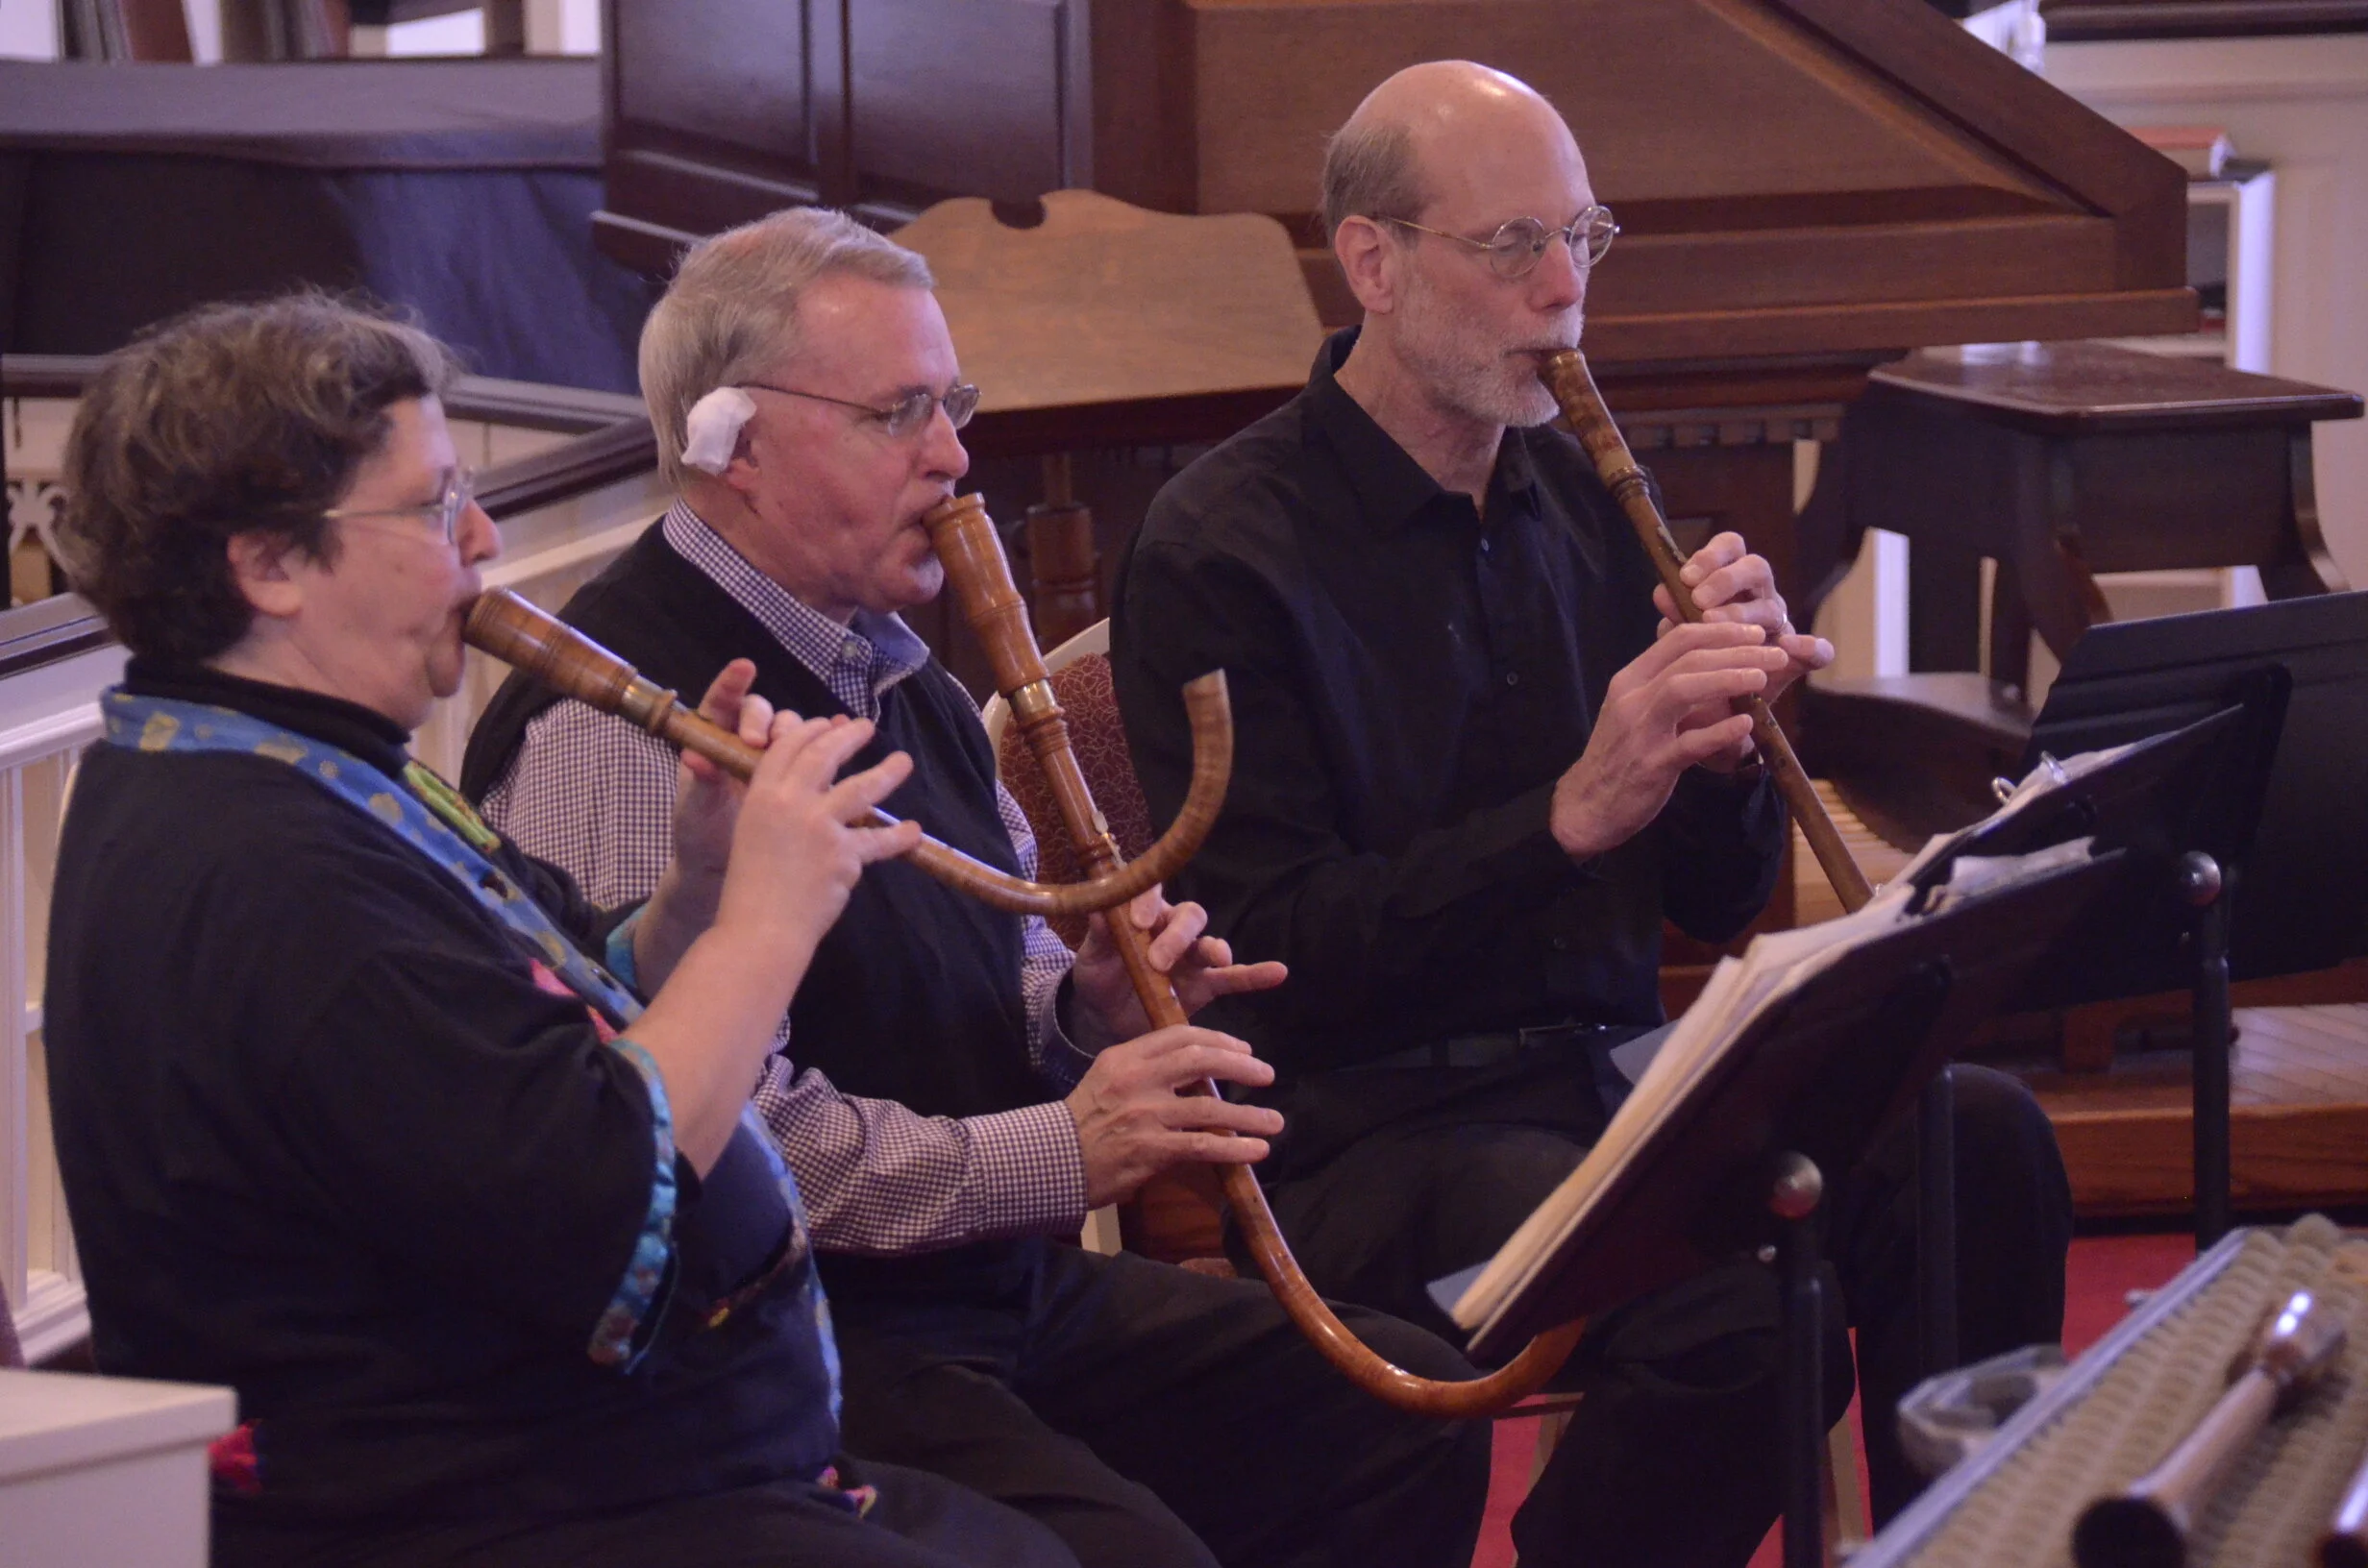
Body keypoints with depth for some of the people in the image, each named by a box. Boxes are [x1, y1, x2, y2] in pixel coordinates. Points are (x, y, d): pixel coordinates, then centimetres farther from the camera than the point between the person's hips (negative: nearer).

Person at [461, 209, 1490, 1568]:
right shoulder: (614, 727, -17)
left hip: (1007, 1297, 10)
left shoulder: (893, 668, 16)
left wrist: (1091, 1006, 3)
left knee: (1409, 1413, -1)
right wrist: (1053, 1151, -22)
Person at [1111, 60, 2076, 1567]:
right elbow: (1277, 953, -16)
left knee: (1981, 1140, -21)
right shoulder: (1220, 553, -8)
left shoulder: (1577, 497, 12)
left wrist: (1729, 733, -8)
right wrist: (1572, 813, -24)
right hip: (1366, 1133, -6)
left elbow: (1717, 906, 14)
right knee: (1728, 1302, -33)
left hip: (1608, 1073, 6)